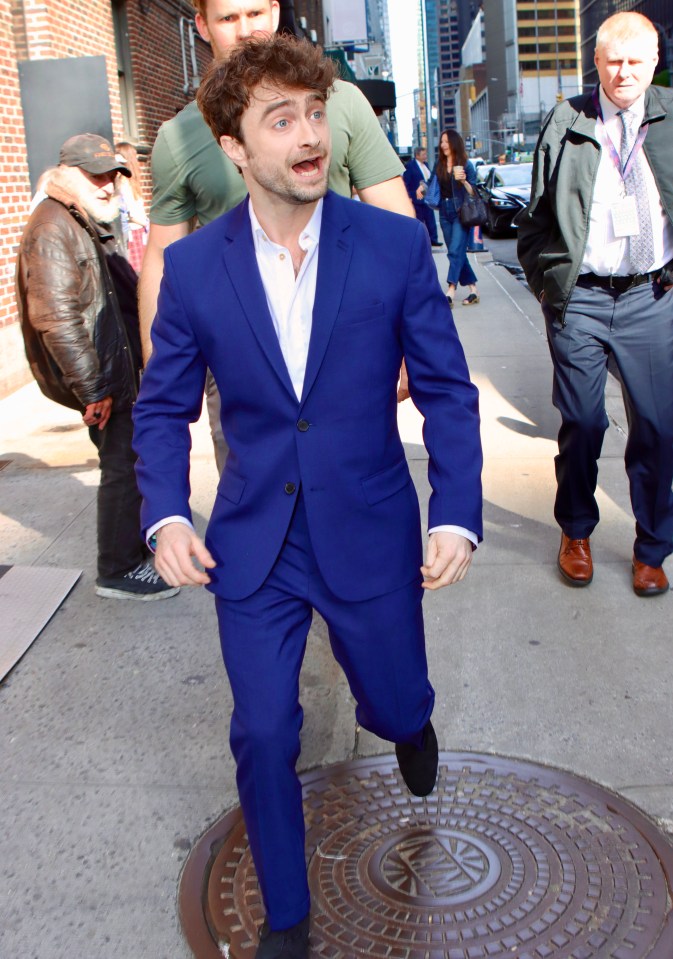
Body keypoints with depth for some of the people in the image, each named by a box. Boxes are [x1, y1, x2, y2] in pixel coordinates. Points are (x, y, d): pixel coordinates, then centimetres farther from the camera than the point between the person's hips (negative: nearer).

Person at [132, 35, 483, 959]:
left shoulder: (396, 244, -9)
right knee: (263, 737, 6)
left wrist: (457, 515, -12)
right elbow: (164, 407, 3)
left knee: (398, 709, 16)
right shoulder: (192, 266, -6)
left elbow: (447, 391, -3)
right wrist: (166, 515, -11)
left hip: (370, 534, 0)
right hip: (252, 540, 1)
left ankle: (406, 724, 58)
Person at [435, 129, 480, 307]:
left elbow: (473, 192, -5)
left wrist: (463, 181, -22)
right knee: (457, 253, 8)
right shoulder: (439, 165, 9)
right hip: (444, 212, 6)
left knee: (455, 251, -15)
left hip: (461, 212, -6)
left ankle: (450, 292, -21)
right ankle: (473, 290, 16)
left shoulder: (466, 164, -3)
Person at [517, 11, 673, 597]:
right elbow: (538, 214, 8)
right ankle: (576, 532, 29)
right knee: (582, 423, 6)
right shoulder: (566, 124, 4)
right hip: (580, 297, -1)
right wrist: (544, 280, 4)